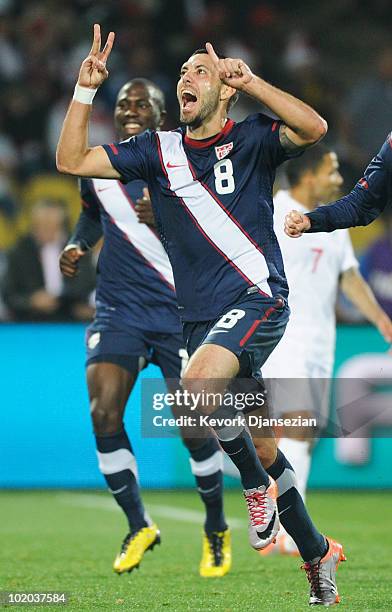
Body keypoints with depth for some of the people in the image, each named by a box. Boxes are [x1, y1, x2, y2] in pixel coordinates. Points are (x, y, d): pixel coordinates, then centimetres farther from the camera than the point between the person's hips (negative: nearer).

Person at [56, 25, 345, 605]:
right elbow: (72, 160, 7)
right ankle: (317, 553, 24)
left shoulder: (252, 139, -1)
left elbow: (313, 128, -20)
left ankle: (258, 486, -9)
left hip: (257, 300, -6)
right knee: (255, 443, 9)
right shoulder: (158, 150, 10)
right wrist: (85, 89, -2)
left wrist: (248, 80, -25)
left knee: (199, 382, -33)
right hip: (199, 315, 6)